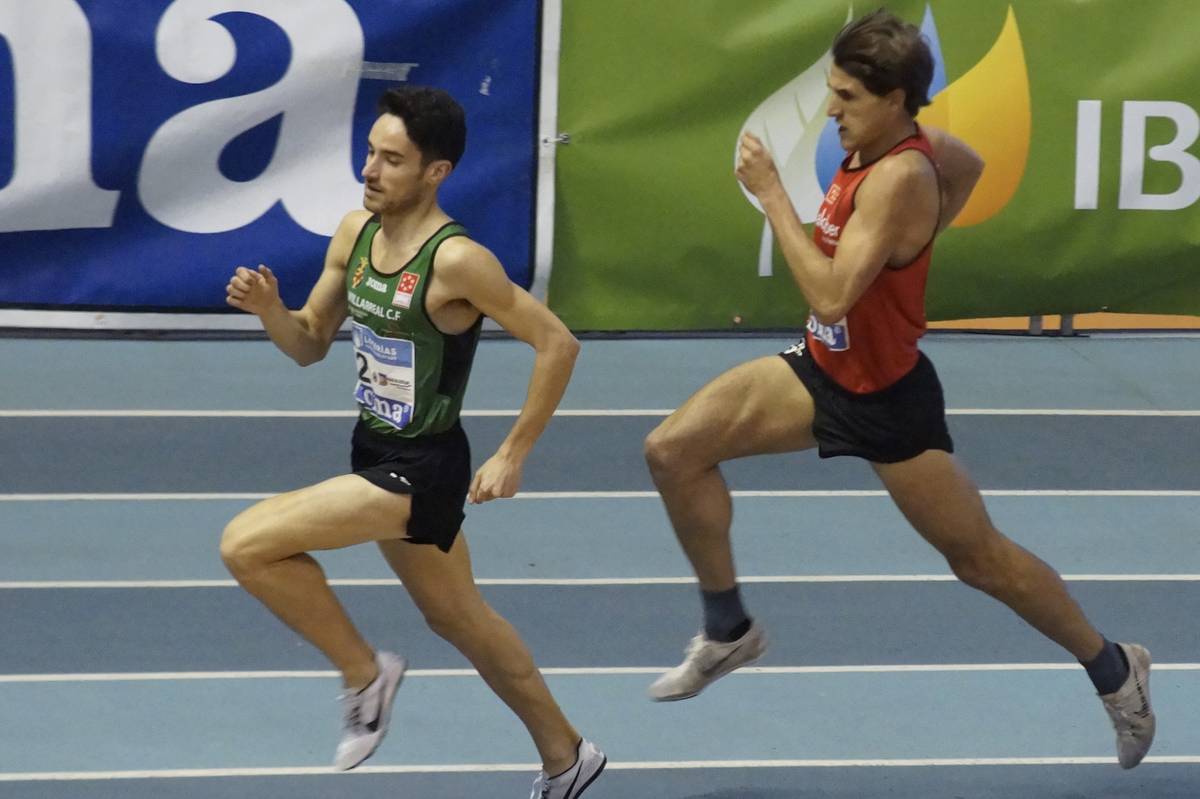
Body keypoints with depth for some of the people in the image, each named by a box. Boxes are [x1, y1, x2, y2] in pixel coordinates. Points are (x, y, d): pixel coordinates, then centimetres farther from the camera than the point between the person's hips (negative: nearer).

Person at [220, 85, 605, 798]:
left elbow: (558, 344, -18)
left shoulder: (455, 261, -23)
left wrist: (513, 457, -14)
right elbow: (310, 344, 10)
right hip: (376, 452, 9)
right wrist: (268, 308, -12)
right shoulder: (356, 233, 0)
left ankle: (365, 672, 3)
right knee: (459, 618, 23)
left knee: (248, 544, -16)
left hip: (421, 470, -9)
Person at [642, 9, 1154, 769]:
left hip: (887, 399, -8)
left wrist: (772, 193, -35)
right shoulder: (882, 140, -5)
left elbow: (832, 294, -39)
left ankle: (1115, 670, 27)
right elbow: (970, 165, 18)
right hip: (822, 369, 8)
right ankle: (728, 630, 10)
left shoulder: (899, 178, -30)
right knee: (675, 450, -5)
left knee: (981, 557, 7)